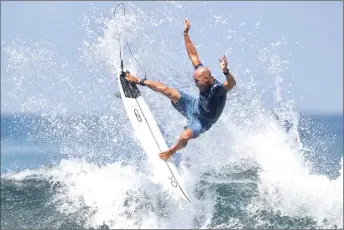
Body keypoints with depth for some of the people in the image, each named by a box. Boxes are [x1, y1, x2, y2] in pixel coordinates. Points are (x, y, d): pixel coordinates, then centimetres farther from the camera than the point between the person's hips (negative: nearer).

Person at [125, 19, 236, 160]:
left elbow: (231, 84, -59)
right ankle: (139, 81, 16)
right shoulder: (203, 73, -19)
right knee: (167, 91, -5)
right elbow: (193, 56, -11)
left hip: (202, 121, -6)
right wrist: (186, 34, -17)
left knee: (185, 137, -31)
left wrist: (226, 72, -81)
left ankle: (171, 152, 3)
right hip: (194, 106, 6)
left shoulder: (218, 88, -37)